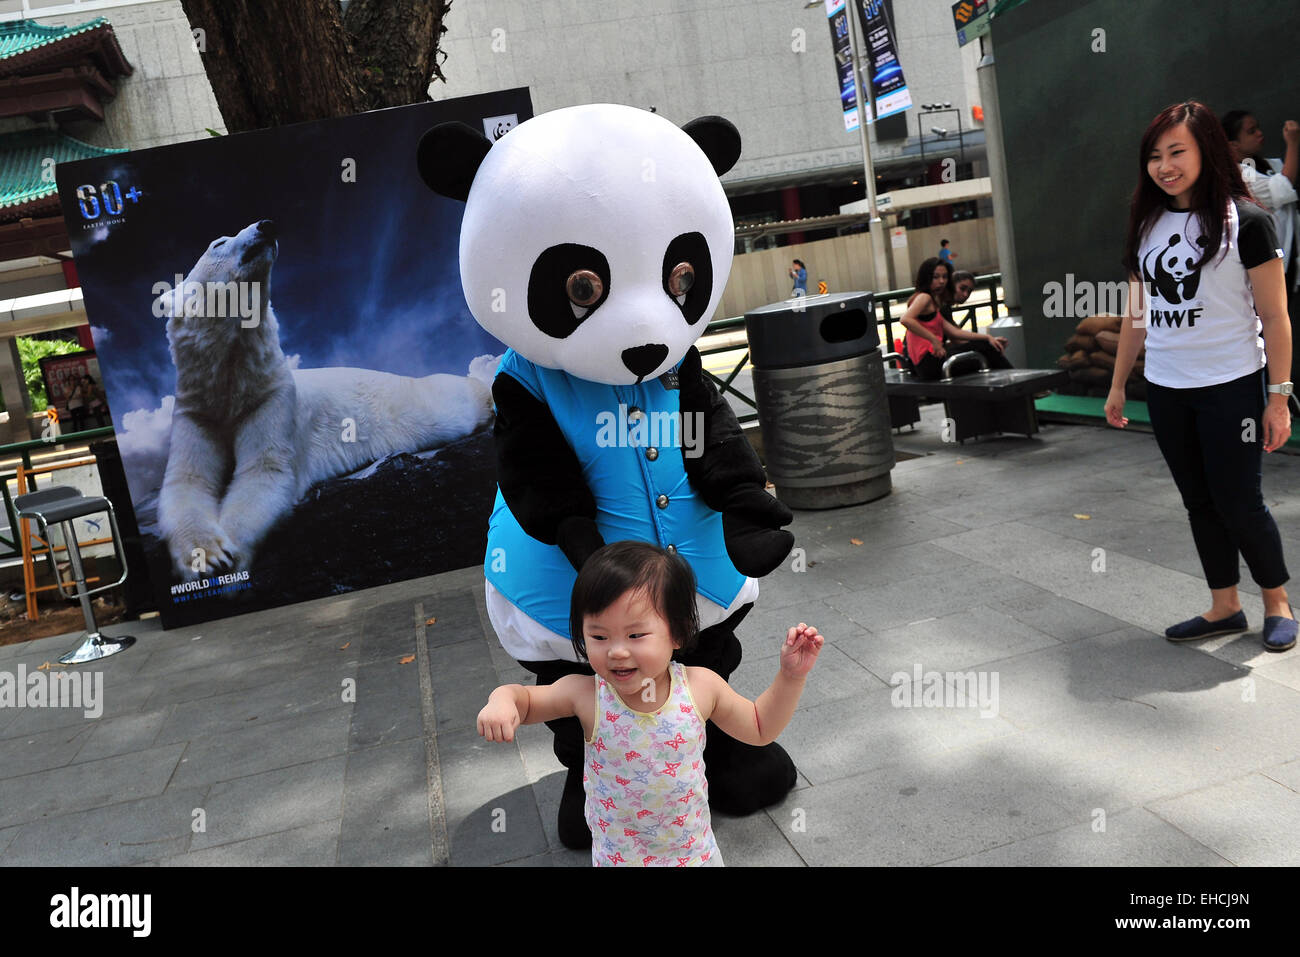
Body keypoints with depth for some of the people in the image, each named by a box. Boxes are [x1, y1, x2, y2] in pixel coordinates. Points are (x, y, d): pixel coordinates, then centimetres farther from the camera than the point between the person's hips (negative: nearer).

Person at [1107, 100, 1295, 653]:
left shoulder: (1244, 222, -8)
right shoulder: (1147, 227, 8)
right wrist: (1118, 386, 11)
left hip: (1230, 388, -5)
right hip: (1166, 391, 5)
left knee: (1238, 504, 0)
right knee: (1199, 503, 11)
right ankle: (1224, 608, 23)